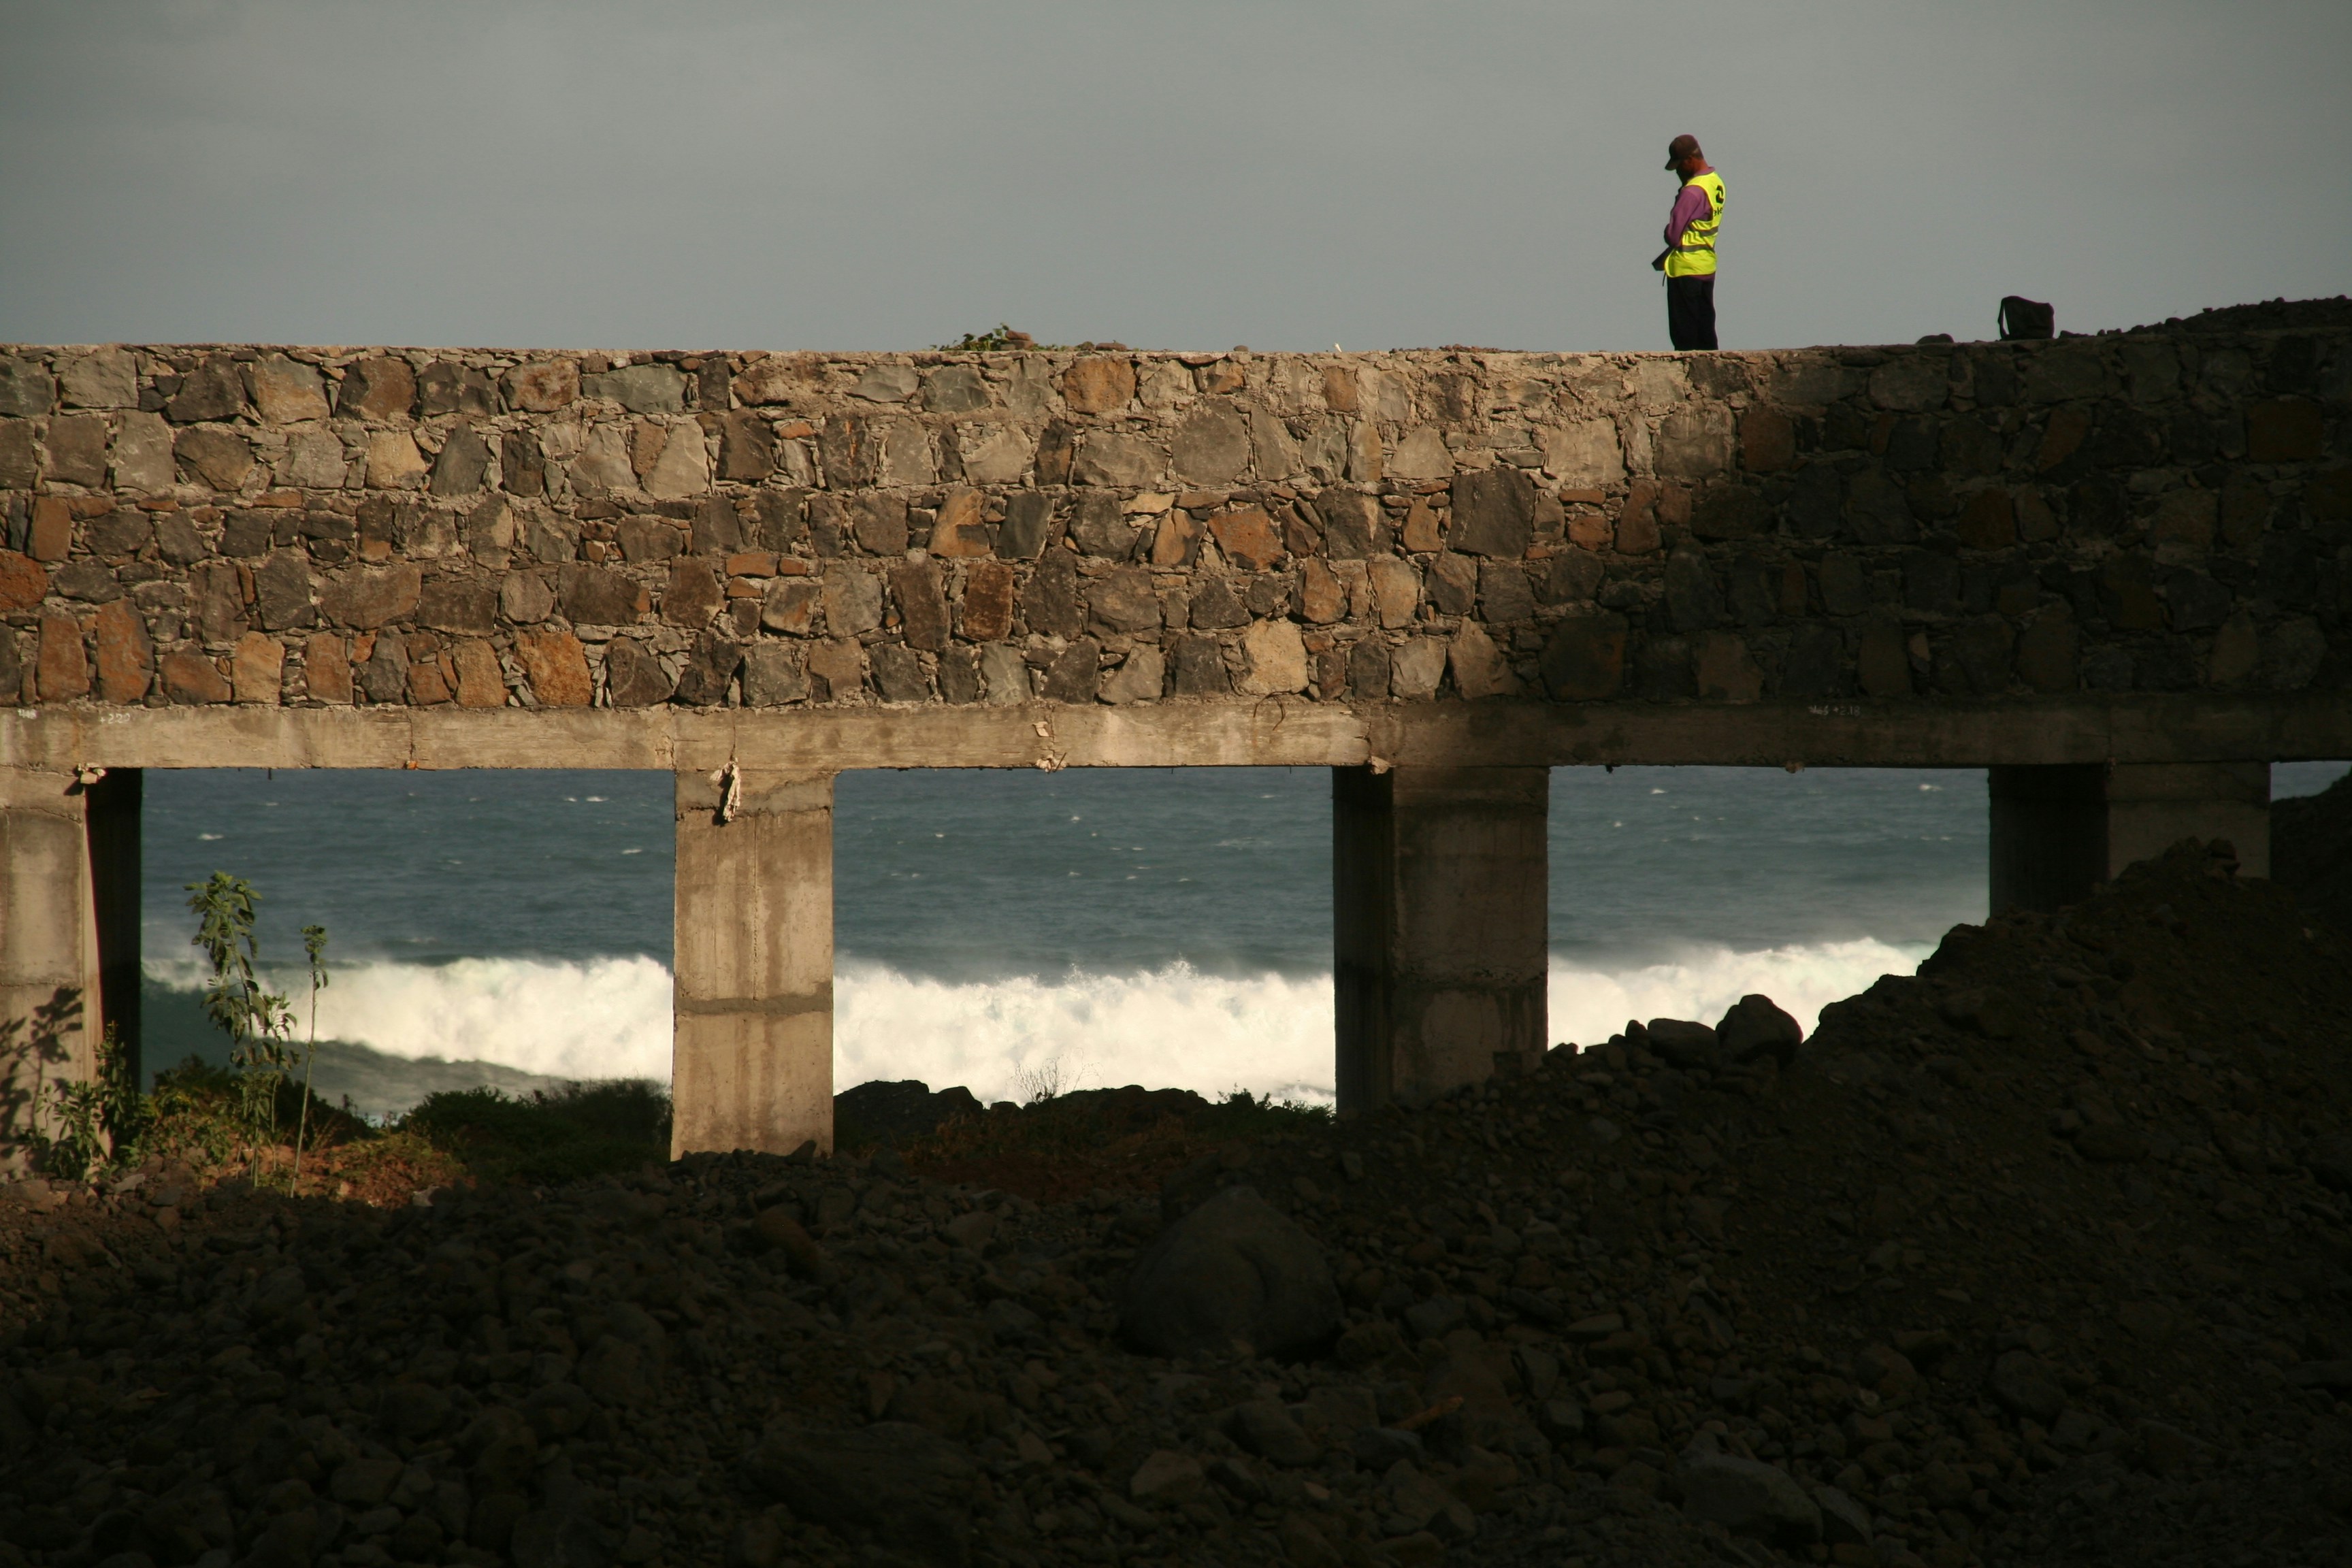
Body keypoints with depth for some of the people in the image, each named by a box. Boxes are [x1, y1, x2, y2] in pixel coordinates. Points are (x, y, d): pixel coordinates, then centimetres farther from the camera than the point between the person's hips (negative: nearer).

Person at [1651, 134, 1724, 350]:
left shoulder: (1693, 191, -20)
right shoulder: (1716, 182, 8)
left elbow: (1673, 233, -19)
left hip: (1686, 269, -9)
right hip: (1708, 266, 9)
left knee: (1684, 335, -2)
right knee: (1705, 331, 12)